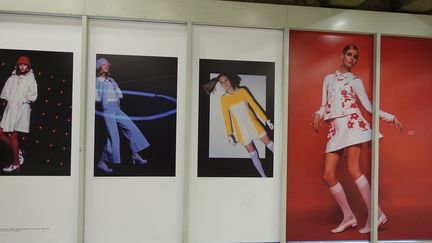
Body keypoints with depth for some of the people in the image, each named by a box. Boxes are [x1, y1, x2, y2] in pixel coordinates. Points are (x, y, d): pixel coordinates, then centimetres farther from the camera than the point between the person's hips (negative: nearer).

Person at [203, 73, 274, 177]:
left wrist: (266, 119, 1)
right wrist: (229, 134, -5)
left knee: (270, 144, 5)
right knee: (253, 154, 4)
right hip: (241, 129, -1)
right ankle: (263, 176, 15)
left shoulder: (242, 91, -3)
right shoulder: (223, 98, -4)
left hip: (253, 123, 1)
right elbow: (226, 117, -1)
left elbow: (254, 105, 0)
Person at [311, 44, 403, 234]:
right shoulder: (328, 78, 21)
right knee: (328, 175, -5)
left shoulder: (355, 81, 13)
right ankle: (348, 216, 7)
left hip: (352, 123, -3)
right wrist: (317, 115, -4)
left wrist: (391, 118, 3)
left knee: (353, 169, -17)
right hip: (335, 129, 4)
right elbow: (324, 106, 17)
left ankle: (375, 214, -9)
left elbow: (369, 107, 11)